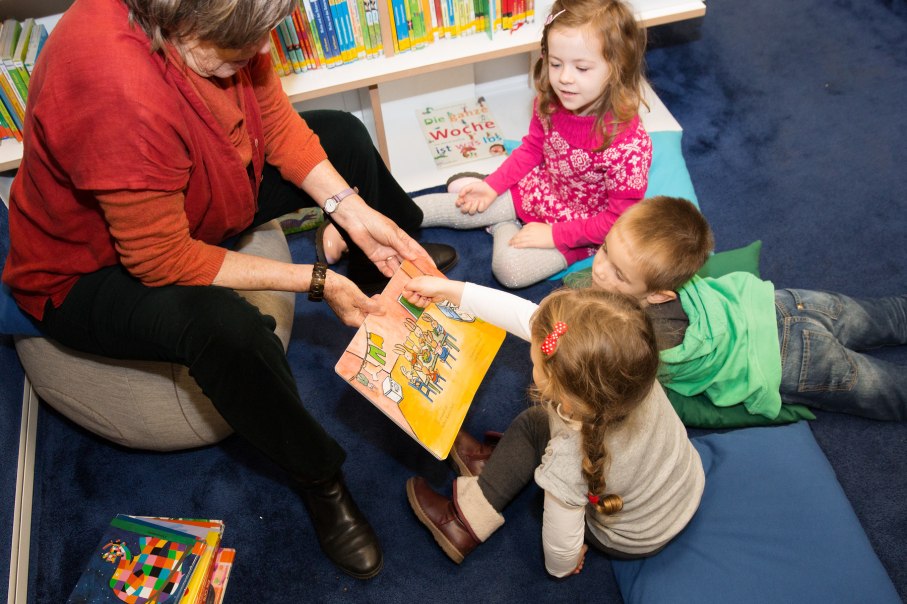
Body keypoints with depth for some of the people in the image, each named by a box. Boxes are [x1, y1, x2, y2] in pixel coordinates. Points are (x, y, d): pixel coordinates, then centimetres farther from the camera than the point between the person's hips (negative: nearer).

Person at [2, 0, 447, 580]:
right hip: (91, 269, -8)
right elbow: (160, 261, -34)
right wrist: (315, 281, -30)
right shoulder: (119, 90, -41)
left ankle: (403, 266, 34)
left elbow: (275, 117, -5)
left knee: (344, 134, 8)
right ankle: (319, 480, -12)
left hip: (192, 204, 8)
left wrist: (353, 211, -16)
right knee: (223, 325, -41)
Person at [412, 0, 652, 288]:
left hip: (578, 226, -5)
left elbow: (620, 220, -25)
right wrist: (492, 186, -4)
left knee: (510, 269, -21)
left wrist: (554, 235, -24)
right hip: (537, 189, 6)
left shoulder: (630, 143, -35)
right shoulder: (550, 103, -16)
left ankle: (503, 226, 7)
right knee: (463, 200, -1)